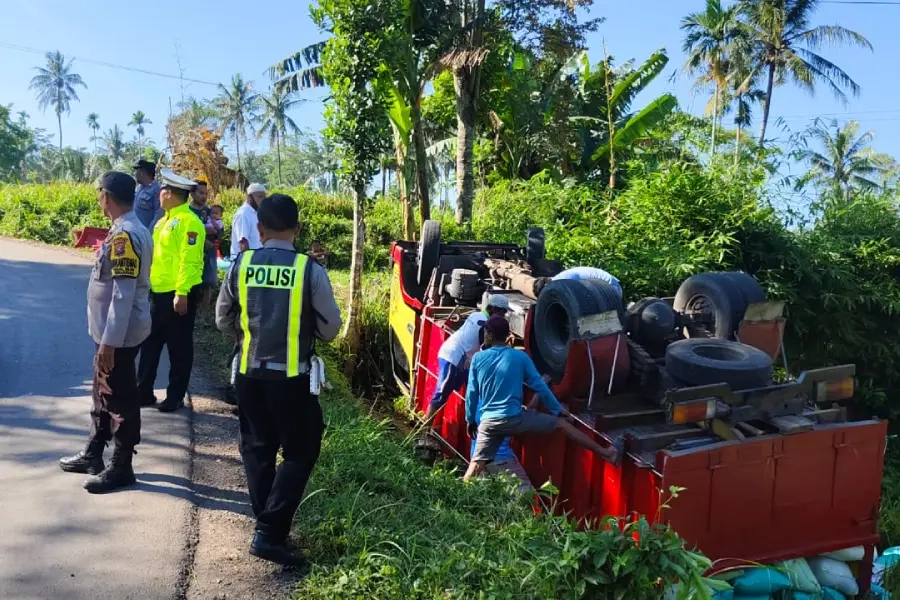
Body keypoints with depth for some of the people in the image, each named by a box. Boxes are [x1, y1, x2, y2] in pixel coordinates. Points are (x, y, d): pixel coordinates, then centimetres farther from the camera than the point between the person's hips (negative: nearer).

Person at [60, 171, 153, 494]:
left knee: (120, 399, 3)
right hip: (113, 331, 10)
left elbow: (123, 293, -26)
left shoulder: (124, 235, -22)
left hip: (119, 334, -10)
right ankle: (93, 454, 36)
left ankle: (121, 467, 16)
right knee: (103, 394, 21)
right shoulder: (129, 230, 9)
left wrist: (109, 342, -24)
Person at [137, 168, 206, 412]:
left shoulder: (189, 221, -15)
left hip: (178, 294, -9)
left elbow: (189, 261, -21)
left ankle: (175, 397, 14)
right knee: (150, 343, 14)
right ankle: (144, 392, 25)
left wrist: (182, 293, -24)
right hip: (159, 292, 9)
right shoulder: (166, 220, 15)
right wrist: (148, 283, 18)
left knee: (179, 348, 4)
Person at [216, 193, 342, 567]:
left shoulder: (241, 266, -3)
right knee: (299, 451, 9)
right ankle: (269, 532, 2)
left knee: (257, 449, 18)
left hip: (249, 371, 4)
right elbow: (330, 329, -6)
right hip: (291, 376, -4)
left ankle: (266, 524, 27)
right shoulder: (310, 270, -12)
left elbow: (224, 320, 7)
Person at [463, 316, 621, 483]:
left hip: (488, 422, 2)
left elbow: (471, 393, 6)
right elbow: (539, 386, 3)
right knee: (561, 423, 9)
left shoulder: (478, 359, 2)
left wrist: (470, 420, 19)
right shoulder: (520, 357, 0)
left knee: (475, 466, 3)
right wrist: (558, 409, 15)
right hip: (514, 418, -2)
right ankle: (606, 453, 8)